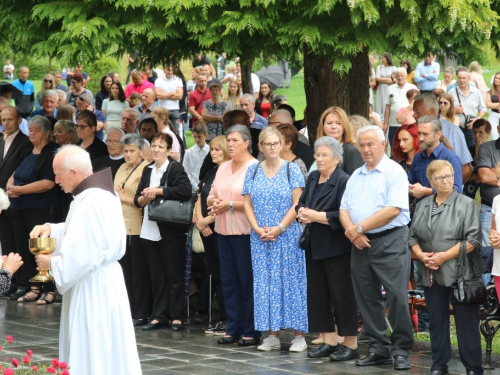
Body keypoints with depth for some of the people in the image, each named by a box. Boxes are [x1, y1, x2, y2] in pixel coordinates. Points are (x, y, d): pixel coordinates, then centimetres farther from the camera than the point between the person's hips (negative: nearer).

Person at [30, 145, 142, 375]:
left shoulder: (92, 202, -24)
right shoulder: (98, 192, 8)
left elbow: (83, 253, -27)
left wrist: (52, 263, -13)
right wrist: (51, 229, 5)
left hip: (93, 287, -10)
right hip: (95, 281, 10)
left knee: (93, 353, -1)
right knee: (104, 352, 16)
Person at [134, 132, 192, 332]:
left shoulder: (175, 168, -6)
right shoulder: (148, 170, 13)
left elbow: (185, 190, -22)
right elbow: (137, 199, 12)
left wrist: (159, 191, -19)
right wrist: (144, 198, -11)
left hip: (171, 231, -6)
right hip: (151, 230, 6)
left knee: (174, 275, 1)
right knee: (156, 276, 9)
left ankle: (177, 317, 7)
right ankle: (159, 316, 14)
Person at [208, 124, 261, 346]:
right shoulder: (223, 168, 15)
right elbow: (211, 196, 19)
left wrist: (229, 205, -16)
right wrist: (214, 202, -4)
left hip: (245, 232, -8)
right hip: (224, 231, 8)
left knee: (248, 280, -3)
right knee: (228, 280, 9)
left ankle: (251, 332, 3)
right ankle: (233, 329, 15)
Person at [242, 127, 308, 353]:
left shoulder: (292, 170, -1)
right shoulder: (253, 171, 8)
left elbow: (297, 204, -6)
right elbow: (247, 204, 7)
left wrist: (279, 228, -14)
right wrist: (258, 229, -7)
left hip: (288, 235, -3)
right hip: (260, 238, 3)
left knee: (291, 282, -3)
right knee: (265, 283, 4)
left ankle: (299, 335, 0)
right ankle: (272, 335, 8)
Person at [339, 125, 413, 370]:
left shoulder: (394, 172, -5)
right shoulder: (356, 176, 16)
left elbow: (393, 210, -16)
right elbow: (344, 210, 13)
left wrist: (360, 227, -13)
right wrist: (352, 232, -8)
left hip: (389, 242, -7)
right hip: (360, 244, 7)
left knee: (396, 297, -10)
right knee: (367, 299, 7)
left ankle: (401, 350, -2)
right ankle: (378, 349, 15)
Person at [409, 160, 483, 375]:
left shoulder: (466, 204, -3)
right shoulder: (422, 206, 14)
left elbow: (472, 239, -10)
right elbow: (413, 237, 16)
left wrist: (444, 256, -14)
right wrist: (421, 255, -5)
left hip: (460, 273, -5)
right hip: (432, 274, 5)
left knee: (466, 322, -4)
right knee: (436, 320, 9)